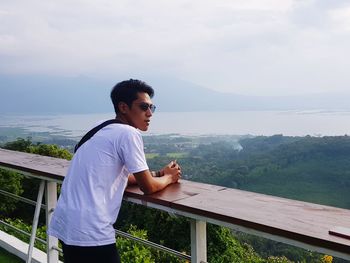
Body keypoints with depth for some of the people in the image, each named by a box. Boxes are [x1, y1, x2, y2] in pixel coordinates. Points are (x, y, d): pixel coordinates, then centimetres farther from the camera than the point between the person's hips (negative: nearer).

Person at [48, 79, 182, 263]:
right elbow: (148, 187, -7)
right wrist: (169, 178, 12)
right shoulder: (129, 133, -11)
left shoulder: (106, 132, 16)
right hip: (89, 231, -9)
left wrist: (159, 174, 16)